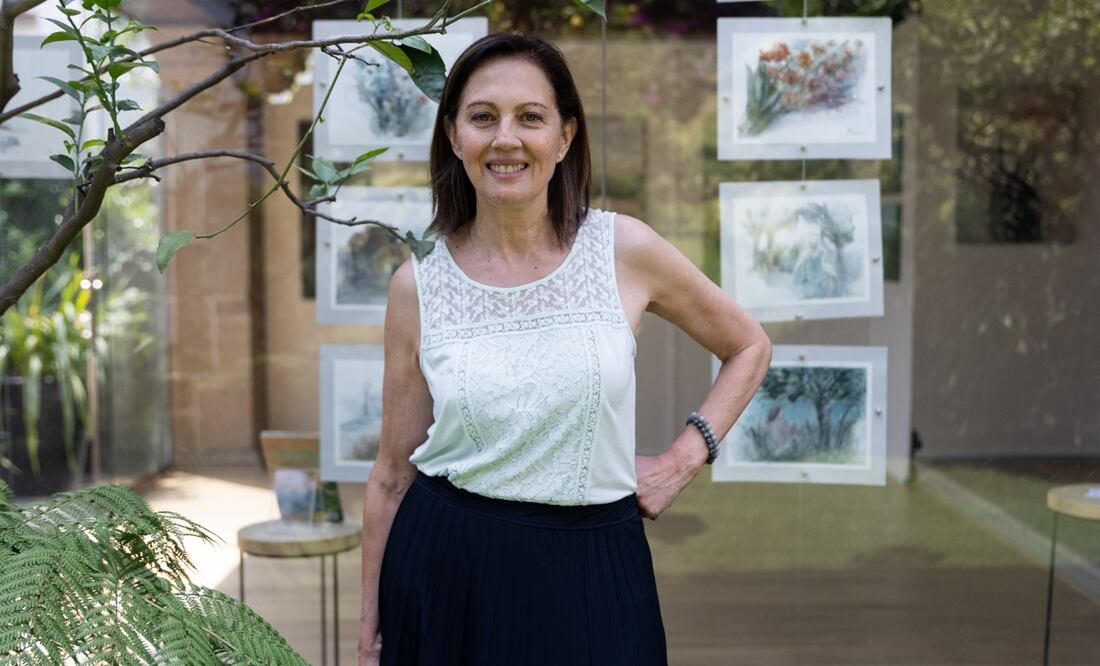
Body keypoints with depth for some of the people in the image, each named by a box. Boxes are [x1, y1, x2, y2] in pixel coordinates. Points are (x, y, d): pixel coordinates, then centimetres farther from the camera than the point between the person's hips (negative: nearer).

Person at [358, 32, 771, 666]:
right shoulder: (418, 283, -4)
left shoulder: (625, 249, -6)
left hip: (591, 574, 0)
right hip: (446, 571, 1)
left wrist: (683, 460, -1)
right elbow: (393, 473, 3)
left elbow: (749, 348, 10)